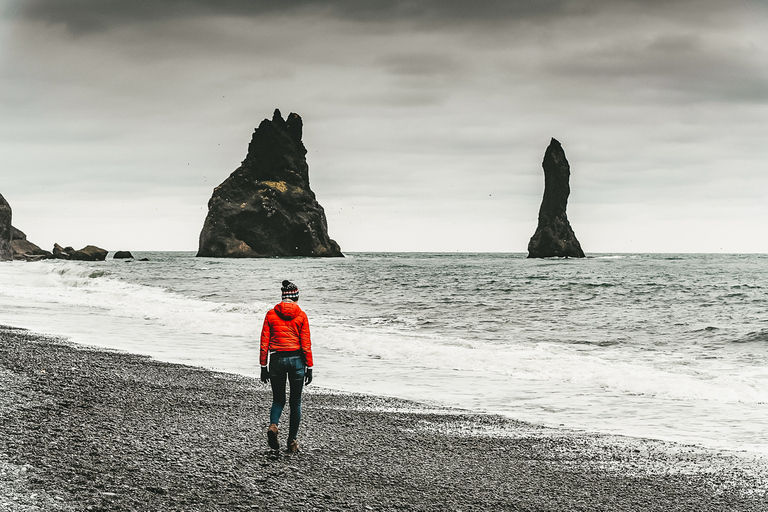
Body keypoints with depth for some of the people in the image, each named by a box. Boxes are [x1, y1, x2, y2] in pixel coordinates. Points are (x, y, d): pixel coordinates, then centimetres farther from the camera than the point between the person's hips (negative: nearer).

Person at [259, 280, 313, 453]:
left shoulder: (271, 314, 1)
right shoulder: (301, 315, -3)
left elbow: (264, 342, 1)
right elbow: (306, 343, -4)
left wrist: (263, 366, 7)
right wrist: (309, 367, 0)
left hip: (277, 359, 1)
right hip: (296, 360, -1)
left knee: (278, 399, 15)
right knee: (295, 402, 10)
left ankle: (273, 425, -14)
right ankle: (292, 442, 12)